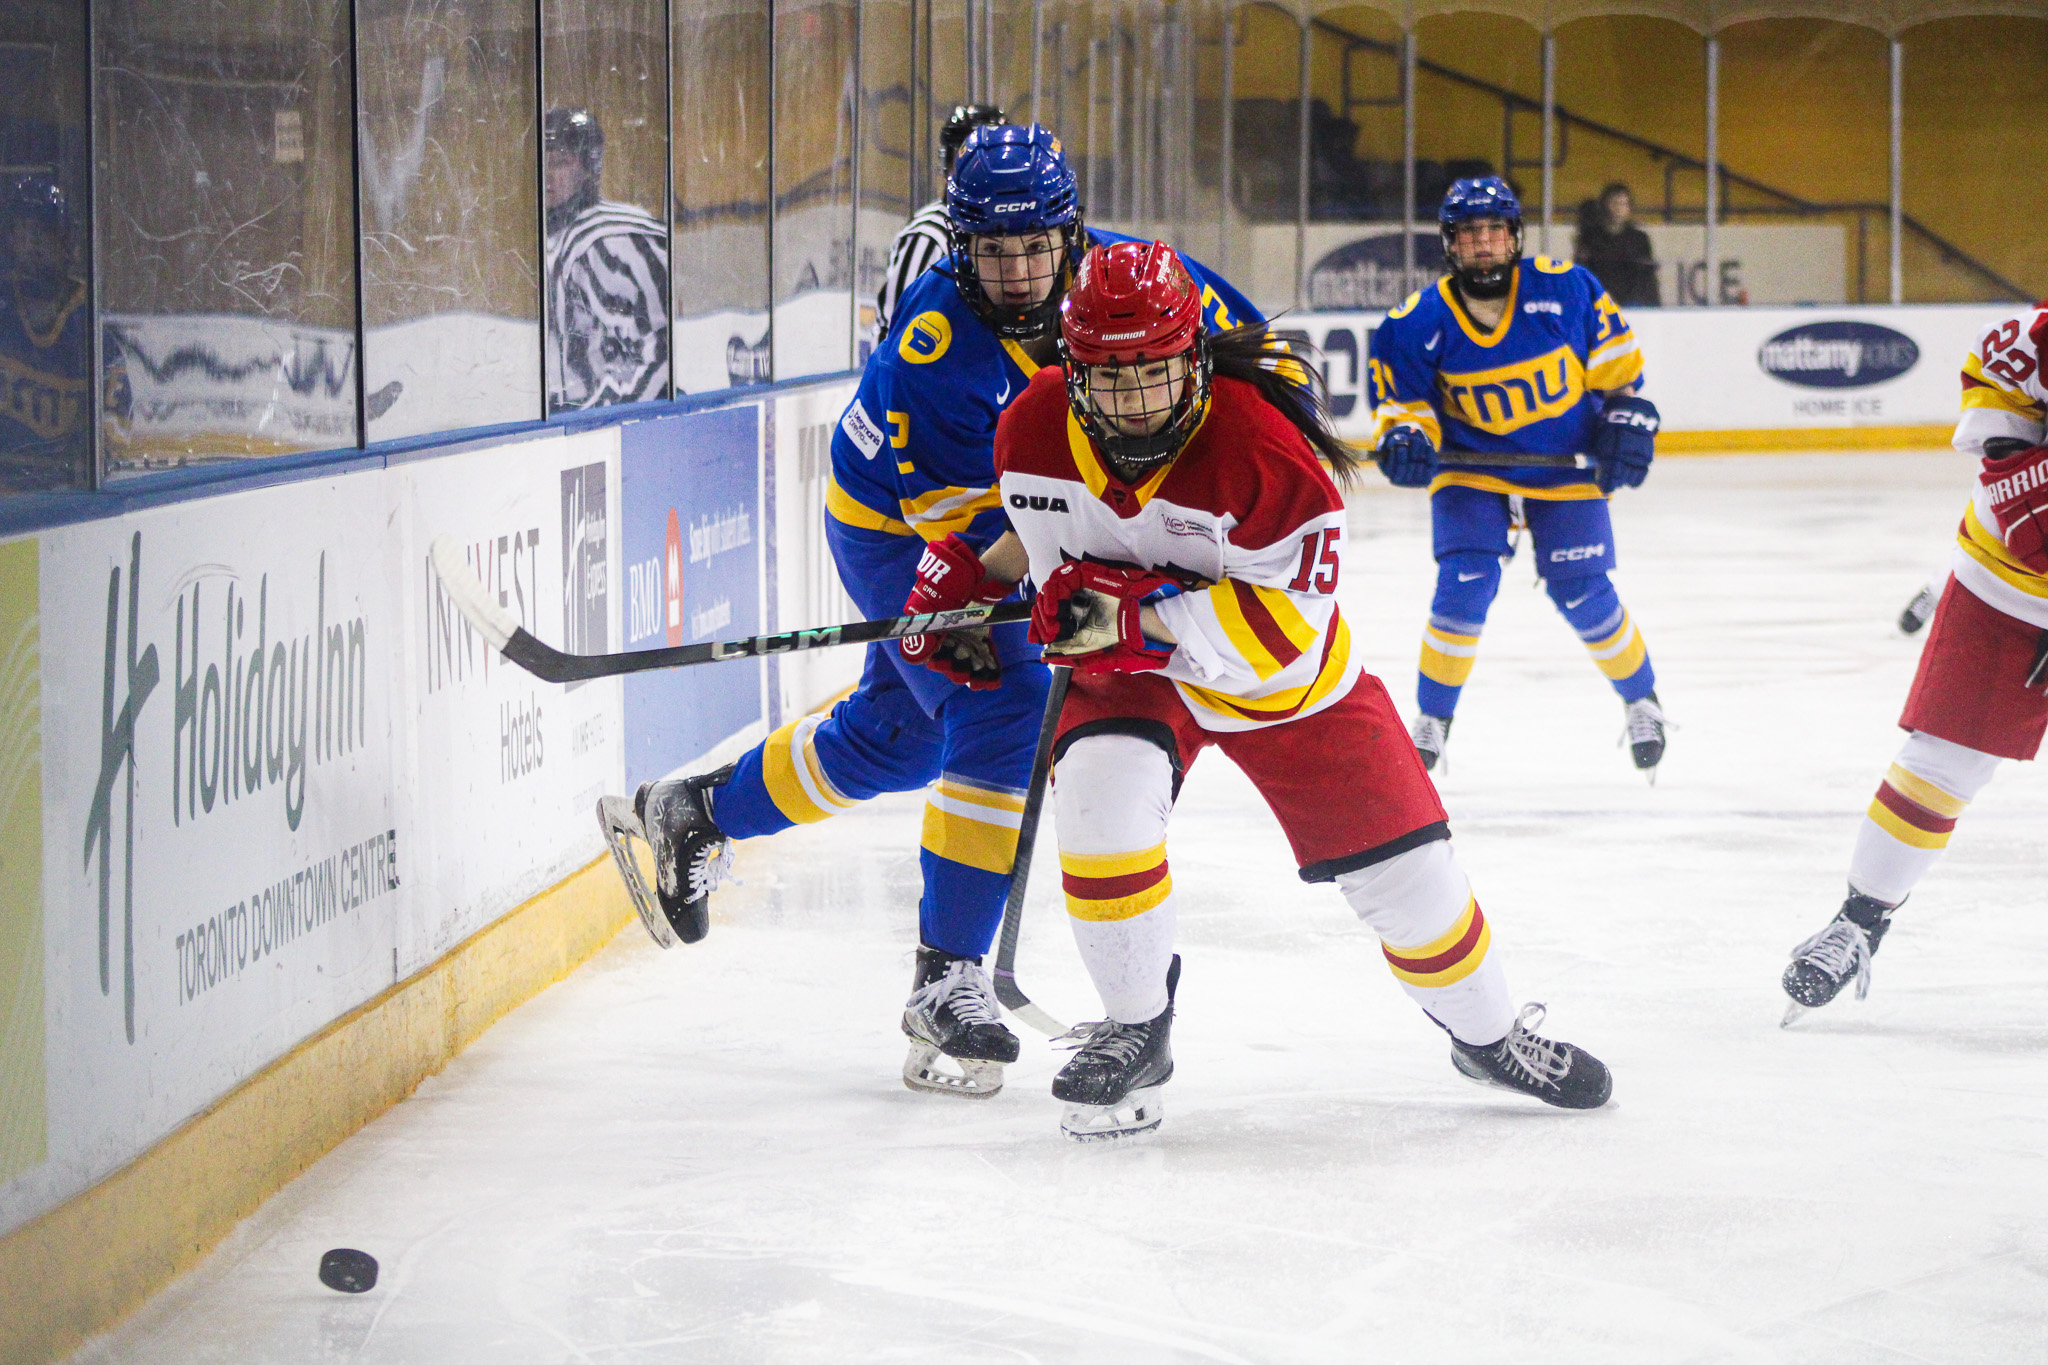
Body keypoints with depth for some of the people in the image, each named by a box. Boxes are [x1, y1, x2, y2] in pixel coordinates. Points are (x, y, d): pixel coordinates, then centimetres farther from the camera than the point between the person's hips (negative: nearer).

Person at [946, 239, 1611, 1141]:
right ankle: (1135, 1032, -7)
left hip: (1286, 674, -2)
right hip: (1127, 668, 2)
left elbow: (1285, 626, -33)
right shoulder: (1035, 431, -19)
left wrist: (1140, 611, -39)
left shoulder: (1263, 447, -34)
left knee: (1400, 862, 1)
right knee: (1102, 797, -29)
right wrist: (975, 581, -9)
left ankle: (1485, 1032, 31)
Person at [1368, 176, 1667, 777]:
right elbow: (1400, 396, -4)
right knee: (1464, 586, -16)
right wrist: (1403, 437, -24)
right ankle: (1431, 721, 3)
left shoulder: (1565, 289, -16)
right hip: (1472, 468, 0)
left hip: (1567, 467, 0)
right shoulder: (1420, 322, -15)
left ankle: (1641, 700, 26)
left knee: (1584, 596, -2)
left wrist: (1627, 415, -9)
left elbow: (1615, 358, -2)